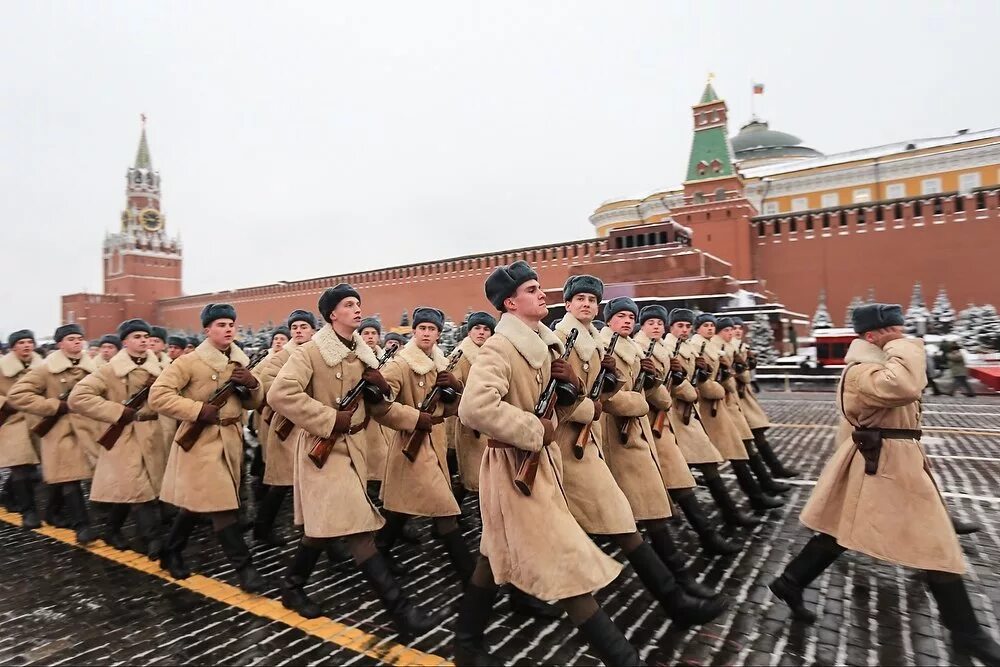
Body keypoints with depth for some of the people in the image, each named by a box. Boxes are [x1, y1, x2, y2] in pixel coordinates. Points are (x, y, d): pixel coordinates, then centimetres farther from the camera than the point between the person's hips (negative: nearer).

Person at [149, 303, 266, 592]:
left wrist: (252, 384, -10)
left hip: (231, 441, 6)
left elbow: (252, 404, 12)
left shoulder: (240, 363, 8)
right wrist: (197, 409, -21)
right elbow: (157, 395, -15)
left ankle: (171, 553, 38)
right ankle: (244, 566, -1)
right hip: (200, 441, -6)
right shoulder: (190, 362, -11)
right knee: (222, 504, -9)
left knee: (197, 502, 18)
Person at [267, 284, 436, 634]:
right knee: (358, 529, -9)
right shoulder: (310, 352, -13)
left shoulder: (361, 354, 9)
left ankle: (292, 586, 38)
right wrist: (330, 419, -22)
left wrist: (380, 387, -8)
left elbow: (375, 403, 16)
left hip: (353, 445, 8)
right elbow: (279, 394, -24)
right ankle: (399, 608, -6)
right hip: (323, 448, -8)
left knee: (325, 525, 17)